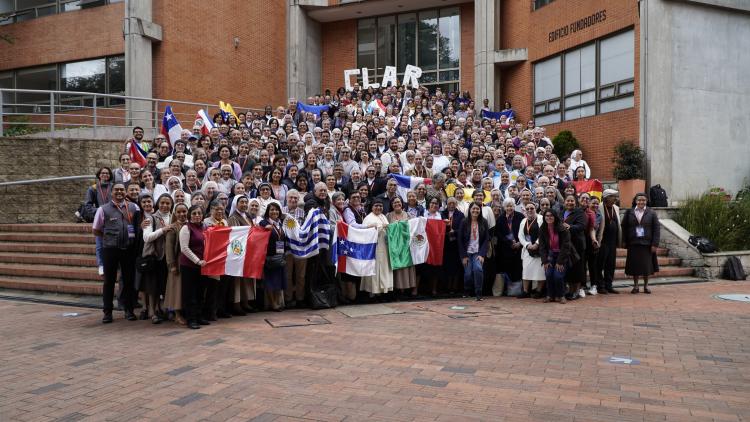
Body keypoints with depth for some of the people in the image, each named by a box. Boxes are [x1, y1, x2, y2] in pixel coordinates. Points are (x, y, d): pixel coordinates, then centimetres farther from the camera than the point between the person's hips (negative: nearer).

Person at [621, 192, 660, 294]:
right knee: (634, 265, 5)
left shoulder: (651, 213, 1)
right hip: (633, 244, 0)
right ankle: (635, 286, 16)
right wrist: (625, 241, -1)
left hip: (647, 244, 0)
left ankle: (646, 286, 19)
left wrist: (655, 244, -7)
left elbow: (656, 229, -1)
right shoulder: (629, 212, 2)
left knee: (647, 266, 5)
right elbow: (624, 227, 5)